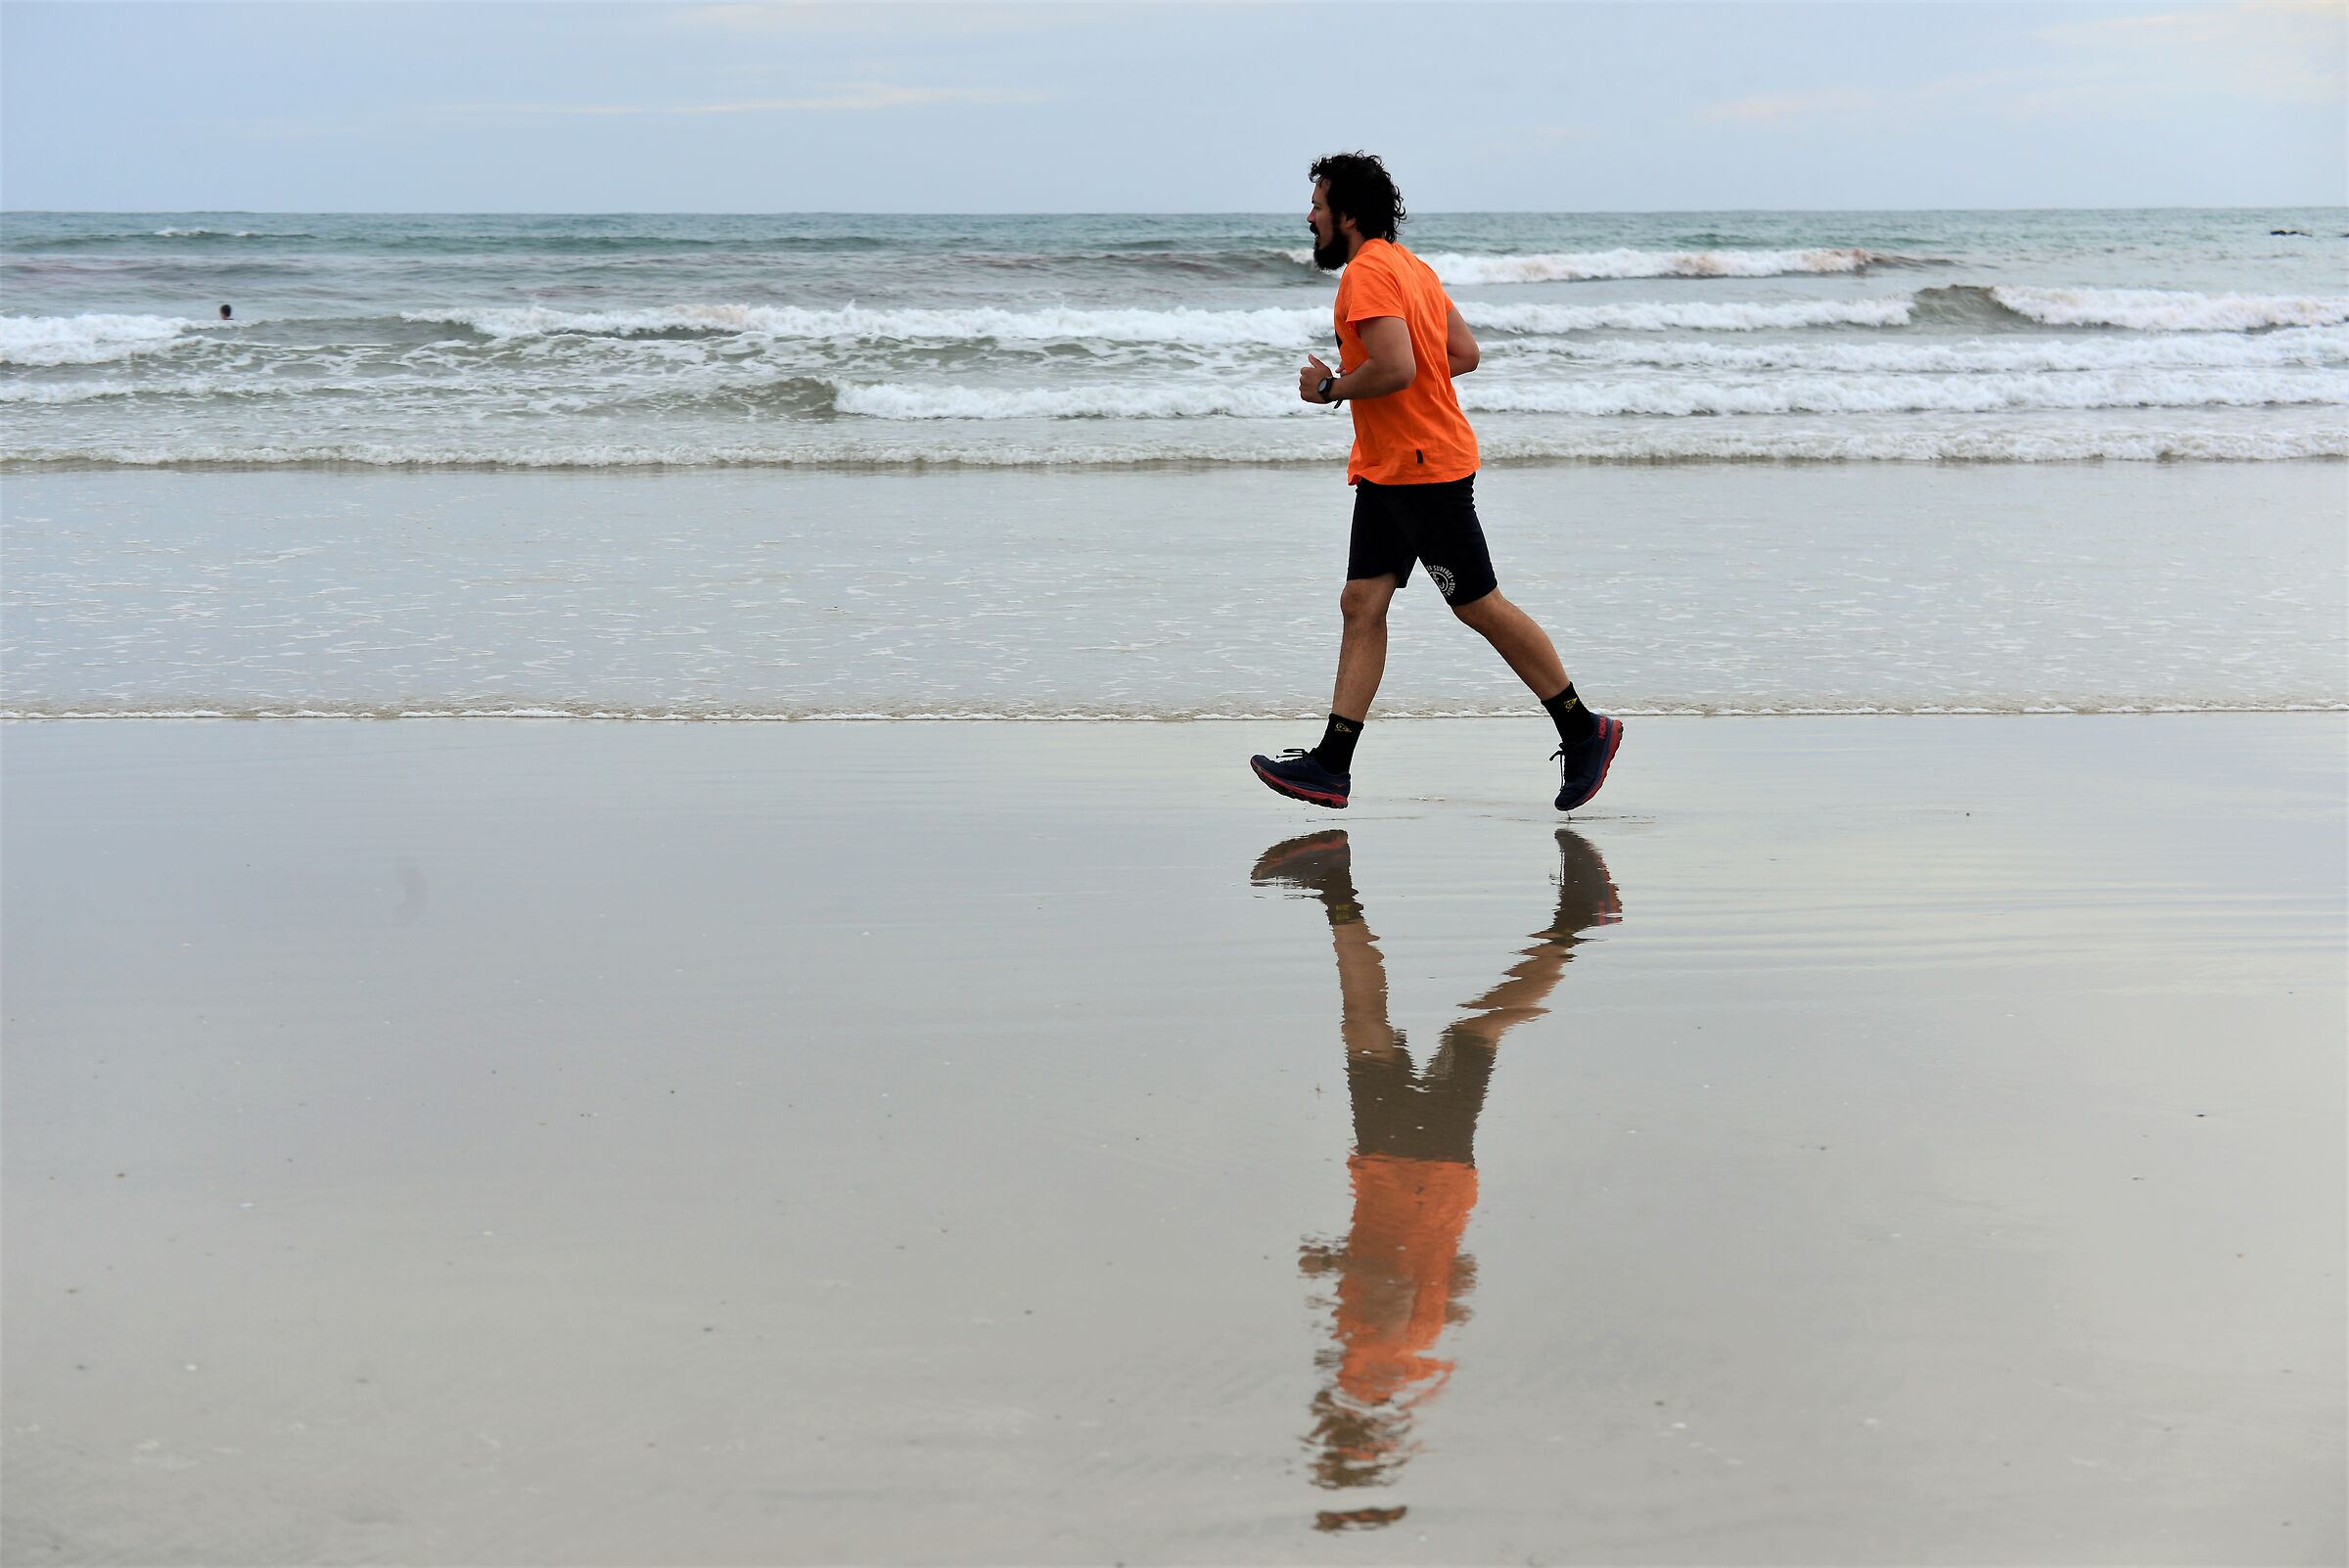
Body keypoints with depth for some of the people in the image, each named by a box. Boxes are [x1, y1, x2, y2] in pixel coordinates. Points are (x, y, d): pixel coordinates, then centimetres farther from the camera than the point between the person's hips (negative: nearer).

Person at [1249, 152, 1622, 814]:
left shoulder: (1368, 273, -17)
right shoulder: (1408, 265, 15)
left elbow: (1395, 368, -29)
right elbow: (1464, 353, 17)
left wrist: (1331, 388, -12)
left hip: (1426, 470, -11)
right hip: (1386, 472, 11)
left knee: (1480, 606, -3)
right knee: (1362, 604, 4)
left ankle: (1584, 731, 9)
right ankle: (1331, 766, 0)